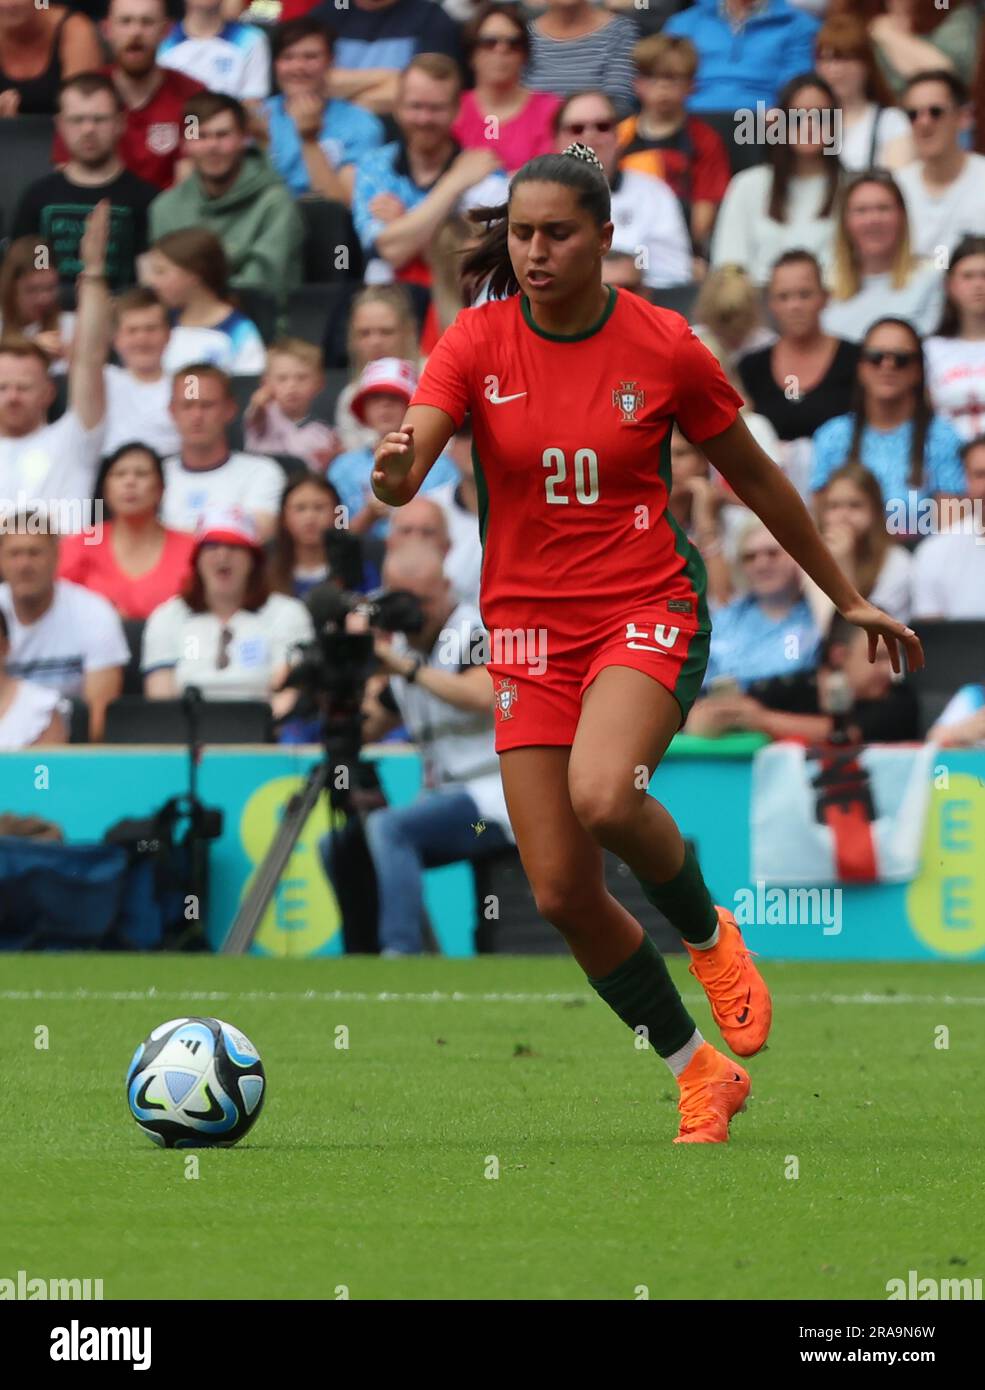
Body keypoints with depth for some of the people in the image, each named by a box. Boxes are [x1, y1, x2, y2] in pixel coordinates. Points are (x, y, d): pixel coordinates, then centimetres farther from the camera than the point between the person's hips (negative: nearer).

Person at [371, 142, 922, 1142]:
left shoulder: (664, 348, -6)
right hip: (529, 630, 3)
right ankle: (699, 1078, 17)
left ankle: (708, 935, 0)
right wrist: (392, 471, -42)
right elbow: (404, 469, -16)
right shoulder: (476, 343, -4)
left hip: (649, 610, -3)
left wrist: (847, 598, 13)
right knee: (562, 893, -2)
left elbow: (753, 477, 7)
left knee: (602, 795, -32)